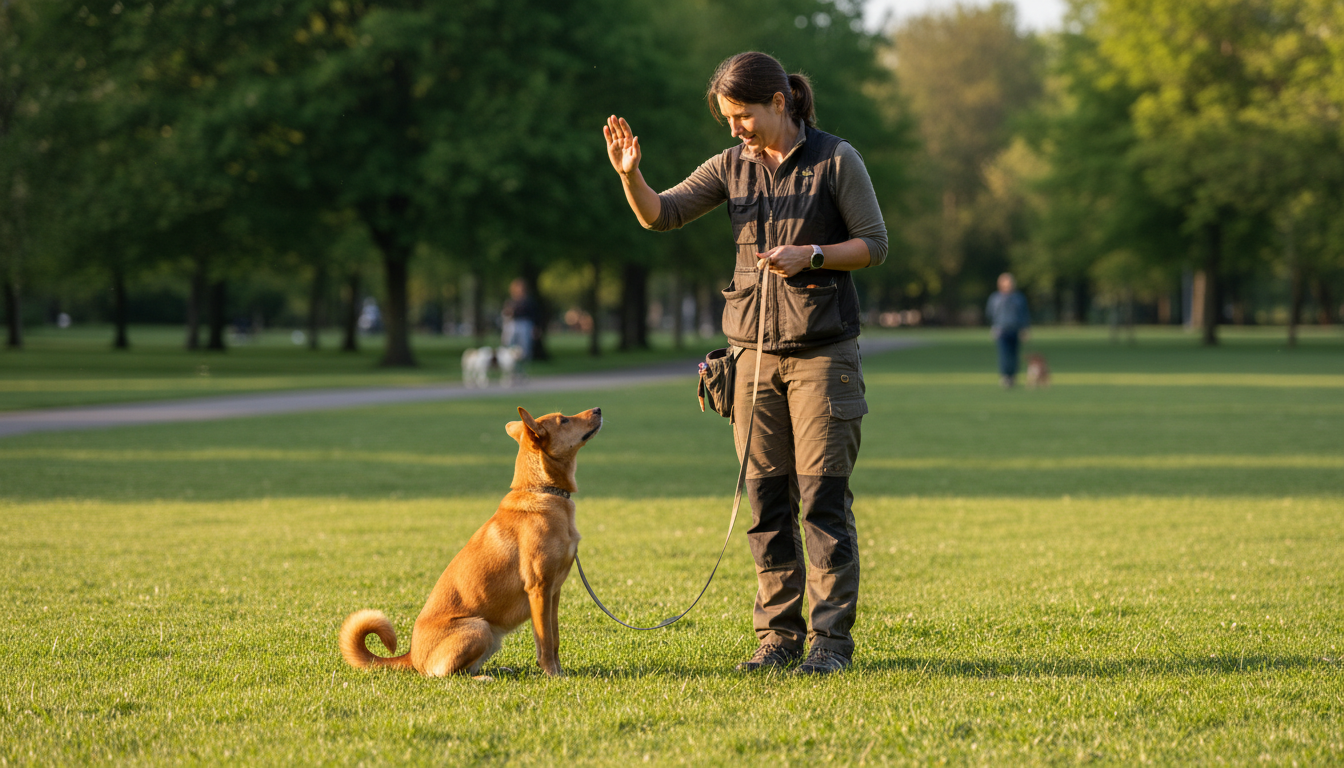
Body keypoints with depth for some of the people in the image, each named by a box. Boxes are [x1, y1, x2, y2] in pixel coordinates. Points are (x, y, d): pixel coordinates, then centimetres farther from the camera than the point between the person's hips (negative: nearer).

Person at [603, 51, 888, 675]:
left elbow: (874, 244, -2)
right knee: (766, 500, 4)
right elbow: (660, 214, 1)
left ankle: (831, 639, 0)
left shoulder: (835, 160, -4)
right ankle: (779, 636, 10)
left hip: (823, 348, -4)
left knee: (823, 497, -5)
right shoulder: (732, 167, 7)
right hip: (755, 349, 4)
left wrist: (810, 256, -17)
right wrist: (630, 173, -18)